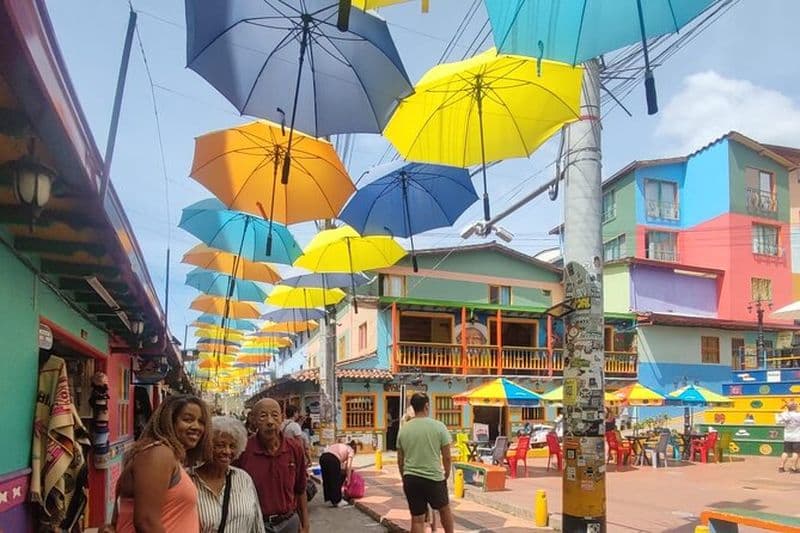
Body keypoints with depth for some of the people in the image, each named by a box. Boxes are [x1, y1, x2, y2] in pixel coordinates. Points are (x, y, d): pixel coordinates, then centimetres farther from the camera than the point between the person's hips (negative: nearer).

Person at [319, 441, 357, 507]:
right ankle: (338, 501, 21)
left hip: (322, 457, 7)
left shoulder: (341, 447, 36)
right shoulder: (351, 450, 16)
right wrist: (348, 478, 16)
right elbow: (348, 466, 7)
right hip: (332, 459, -7)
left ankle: (332, 500, 30)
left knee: (327, 480, 19)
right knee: (336, 481, 10)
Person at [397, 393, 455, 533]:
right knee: (445, 509, 23)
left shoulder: (404, 429, 3)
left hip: (411, 479, 3)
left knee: (417, 519, 10)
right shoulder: (438, 426, -7)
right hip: (434, 478, -3)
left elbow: (400, 460, 9)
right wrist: (447, 474, 14)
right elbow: (447, 457, -3)